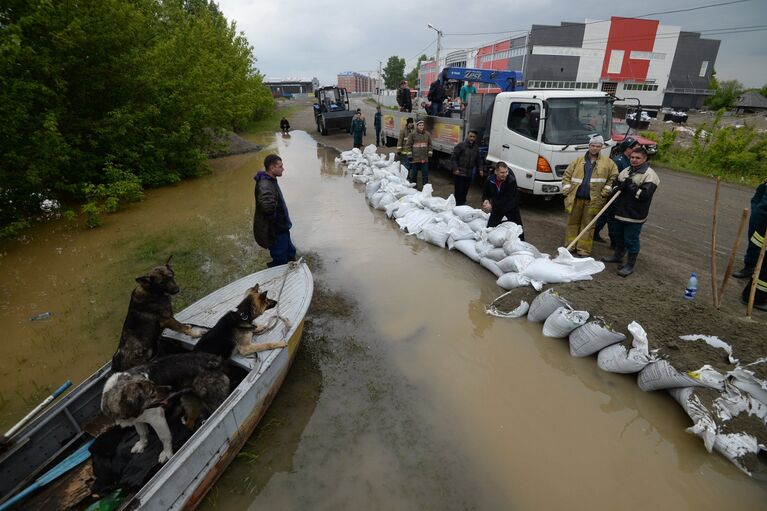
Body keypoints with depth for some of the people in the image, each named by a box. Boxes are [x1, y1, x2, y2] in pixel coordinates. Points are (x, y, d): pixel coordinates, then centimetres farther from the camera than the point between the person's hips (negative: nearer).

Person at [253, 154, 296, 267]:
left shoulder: (270, 181, 6)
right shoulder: (265, 185, -28)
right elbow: (267, 206, -46)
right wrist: (277, 218, -26)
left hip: (281, 229, 10)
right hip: (274, 232, -10)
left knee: (290, 254, 26)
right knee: (280, 262, 4)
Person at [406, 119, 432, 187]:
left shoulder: (427, 134, 6)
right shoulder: (412, 134, -2)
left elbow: (429, 145, 12)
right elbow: (409, 145, -1)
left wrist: (429, 154, 7)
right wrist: (409, 155, -6)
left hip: (424, 158, 2)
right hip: (415, 158, -2)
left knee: (425, 173, 4)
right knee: (414, 173, 7)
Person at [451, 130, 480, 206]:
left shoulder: (476, 147, 10)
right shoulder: (461, 145, -7)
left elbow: (477, 160, 20)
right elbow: (453, 158, -8)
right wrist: (455, 169, -14)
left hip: (469, 174, 5)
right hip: (459, 173, -5)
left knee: (465, 191, 11)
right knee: (459, 191, -7)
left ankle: (462, 205, 22)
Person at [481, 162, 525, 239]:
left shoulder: (511, 181, -27)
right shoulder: (490, 180, -14)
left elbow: (507, 199, -30)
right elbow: (485, 194, 3)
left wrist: (492, 206, -31)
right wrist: (486, 200, -21)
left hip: (511, 207, -3)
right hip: (497, 207, 3)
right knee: (490, 227, 0)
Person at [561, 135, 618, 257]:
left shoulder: (608, 162, 5)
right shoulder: (578, 161, 7)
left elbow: (613, 177, 6)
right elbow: (567, 176, 8)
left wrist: (605, 192, -3)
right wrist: (567, 191, -1)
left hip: (593, 200, -1)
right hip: (575, 198, 1)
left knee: (588, 225, 4)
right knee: (573, 222, 9)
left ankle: (583, 250, 9)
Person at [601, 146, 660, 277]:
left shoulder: (649, 175, -12)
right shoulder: (625, 171, 11)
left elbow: (645, 194, -22)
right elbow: (615, 185, 14)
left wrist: (631, 186, -21)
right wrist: (618, 187, -9)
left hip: (635, 215, -7)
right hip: (621, 211, 7)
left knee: (631, 239, -1)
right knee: (619, 235, 21)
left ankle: (631, 264, 11)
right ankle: (618, 255, 40)